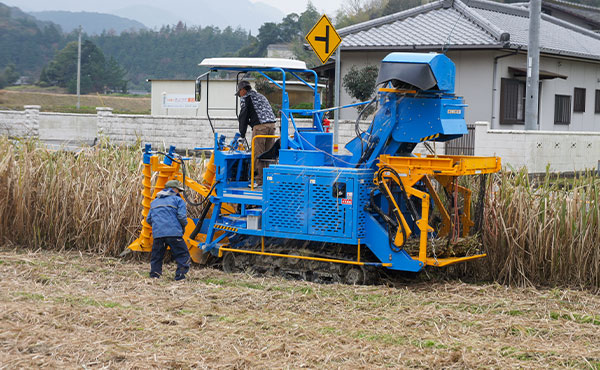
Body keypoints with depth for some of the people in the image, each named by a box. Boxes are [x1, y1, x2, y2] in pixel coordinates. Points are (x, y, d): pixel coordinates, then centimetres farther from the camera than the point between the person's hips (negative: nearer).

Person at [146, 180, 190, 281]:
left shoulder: (154, 202, 23)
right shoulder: (178, 200, 6)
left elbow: (148, 219, 20)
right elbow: (182, 217, -6)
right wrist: (183, 226, 13)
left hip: (157, 234, 5)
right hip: (173, 233, -5)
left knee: (156, 256, 15)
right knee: (182, 255, 1)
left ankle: (154, 275, 11)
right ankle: (180, 275, -9)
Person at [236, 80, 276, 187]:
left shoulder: (245, 98, 6)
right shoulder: (261, 96, 29)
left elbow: (243, 117, 4)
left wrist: (242, 134, 9)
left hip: (260, 126, -7)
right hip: (271, 124, 7)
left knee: (258, 154, -4)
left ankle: (260, 180, -7)